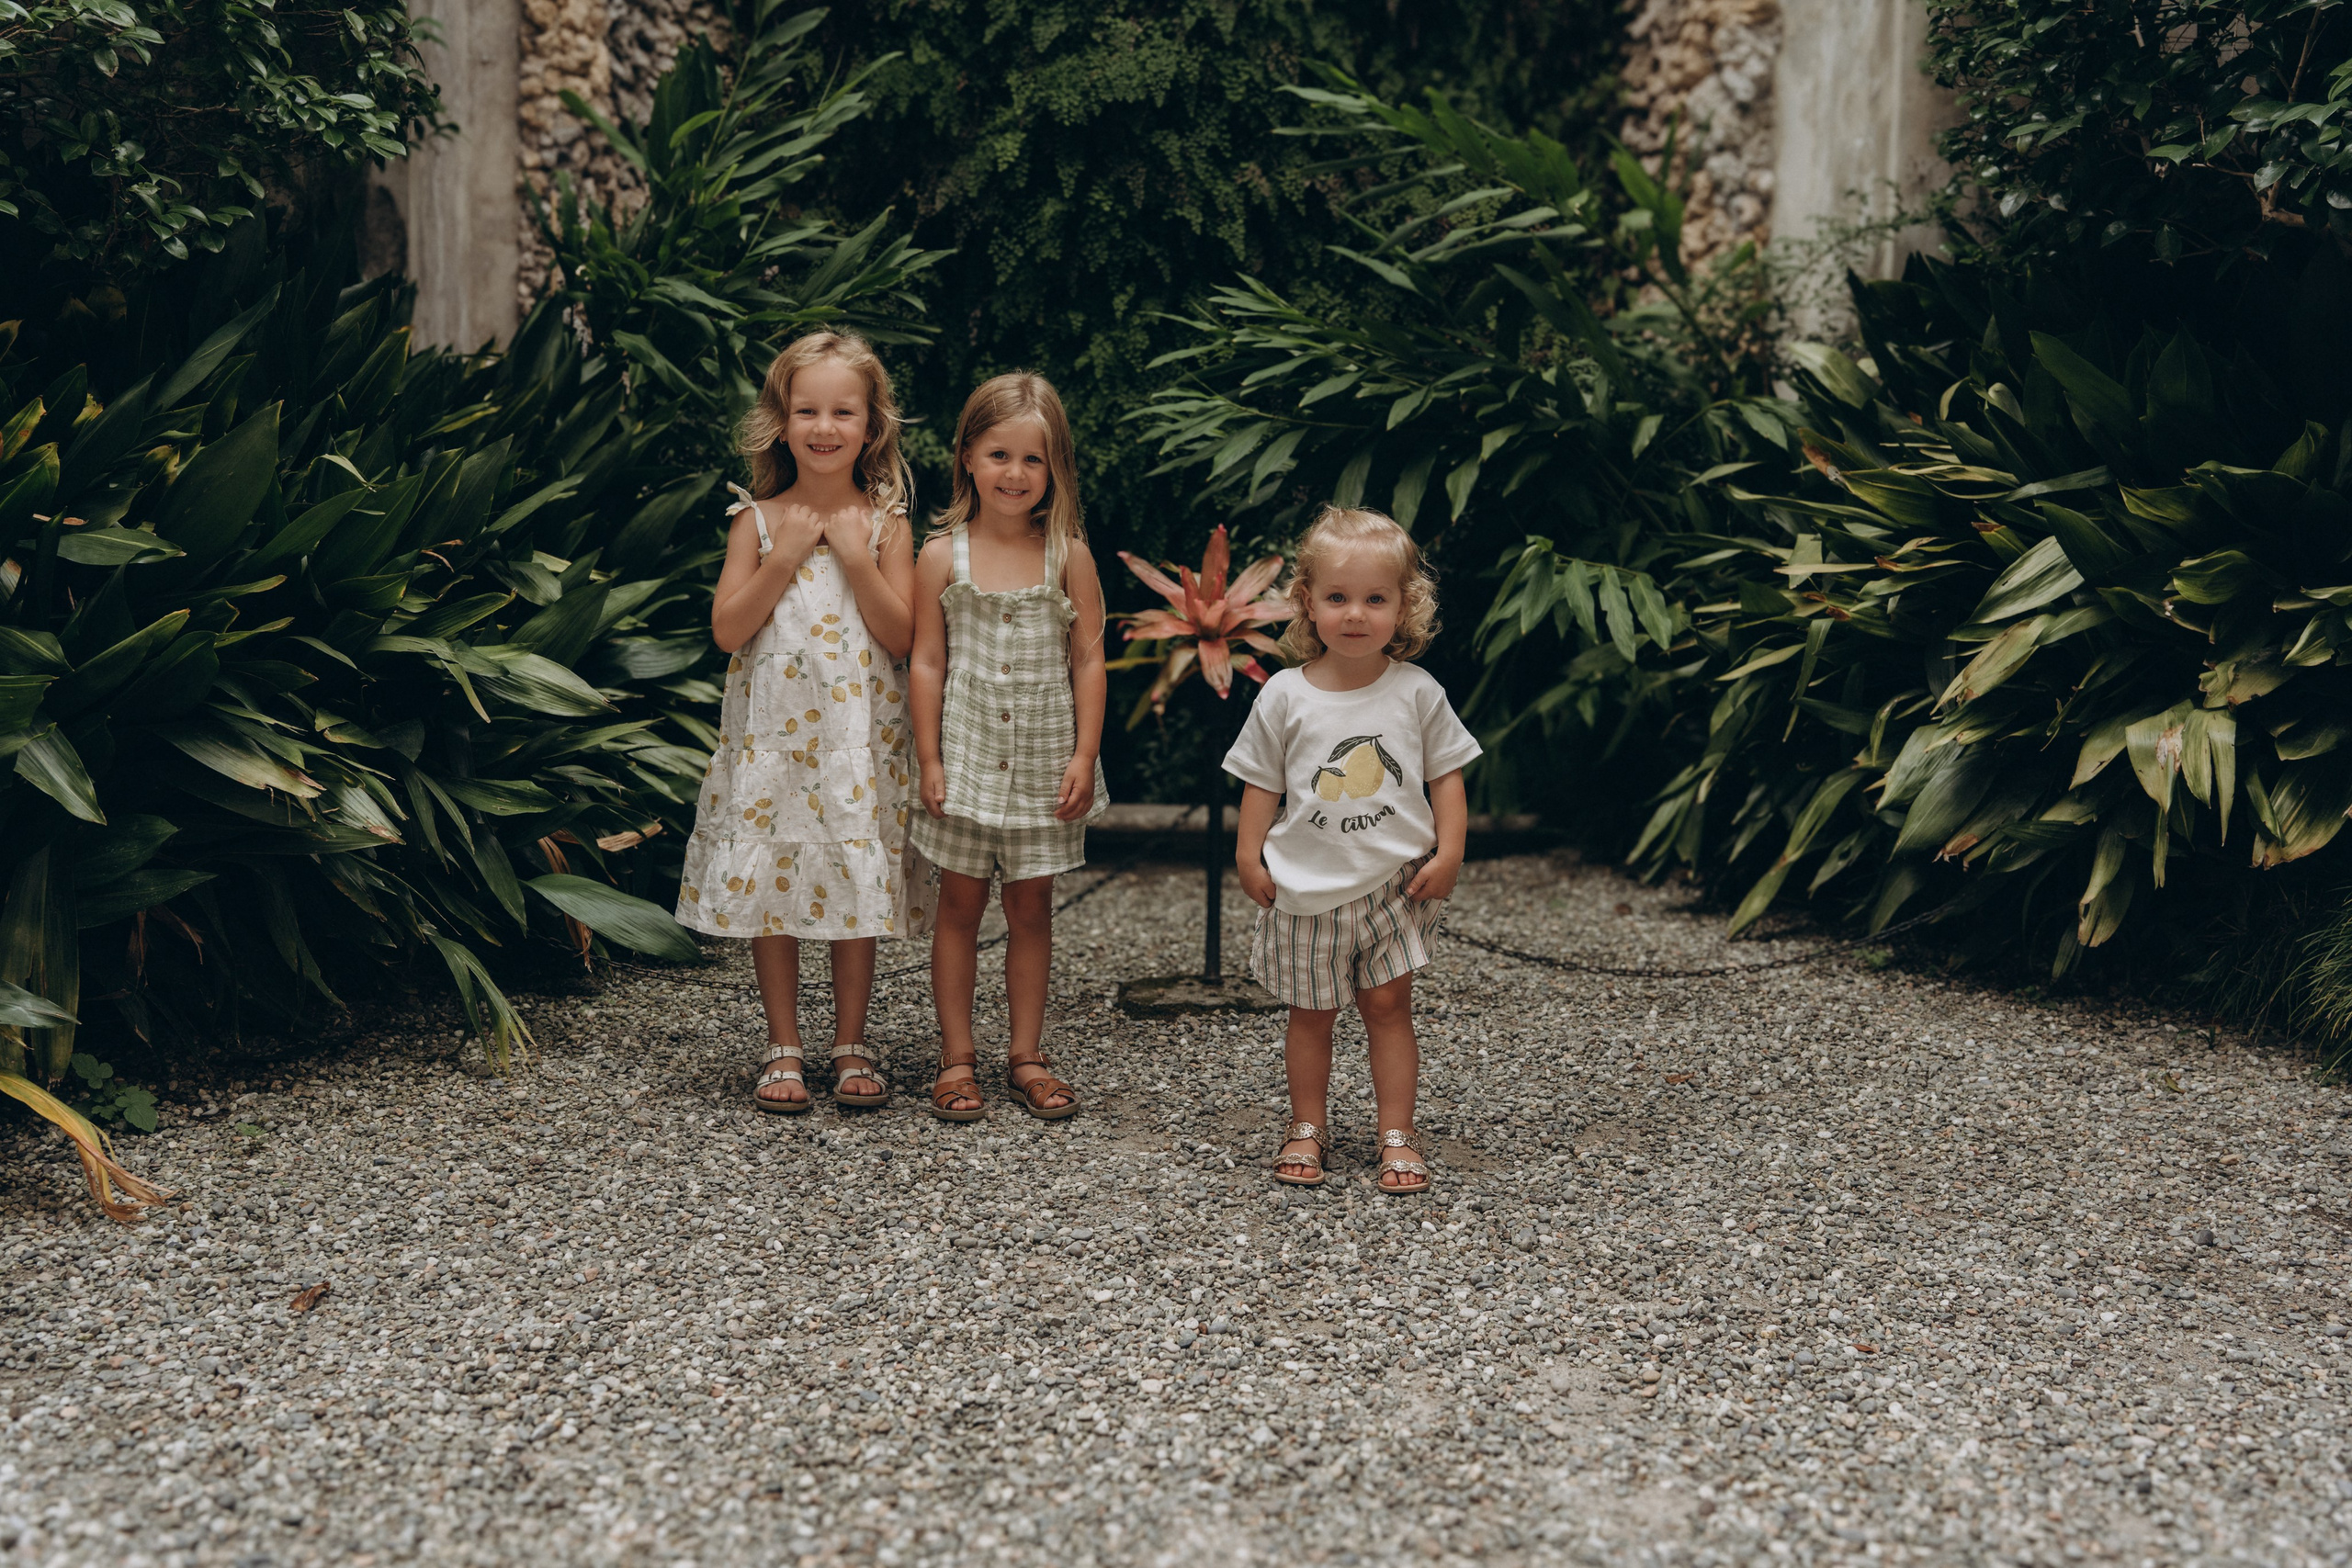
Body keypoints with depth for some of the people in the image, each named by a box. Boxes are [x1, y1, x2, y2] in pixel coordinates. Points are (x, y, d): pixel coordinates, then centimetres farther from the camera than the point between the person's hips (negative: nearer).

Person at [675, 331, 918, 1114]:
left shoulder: (884, 523, 1)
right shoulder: (758, 520, 1)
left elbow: (902, 637, -6)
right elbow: (727, 630, -5)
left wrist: (857, 556, -14)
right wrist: (784, 556, -12)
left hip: (858, 739, 0)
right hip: (771, 735, 0)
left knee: (857, 886, 5)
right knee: (772, 890, 5)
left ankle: (851, 1045, 19)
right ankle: (783, 1048, 18)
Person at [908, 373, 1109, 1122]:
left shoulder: (1068, 555, -2)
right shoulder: (943, 555, -3)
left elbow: (1088, 660, 0)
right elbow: (927, 661, -1)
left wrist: (1085, 754, -5)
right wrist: (929, 759, -5)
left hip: (1044, 758, 1)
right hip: (966, 753, 0)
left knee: (1032, 906, 8)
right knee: (960, 904, 5)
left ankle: (1026, 1055, 18)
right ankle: (957, 1059, 15)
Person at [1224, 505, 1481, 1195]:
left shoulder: (1417, 692, -3)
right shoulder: (1285, 696, -5)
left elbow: (1445, 775, 2)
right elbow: (1262, 782, 2)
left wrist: (1448, 852, -5)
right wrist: (1249, 855, -3)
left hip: (1394, 880, 0)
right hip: (1308, 885, 0)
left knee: (1388, 1005, 3)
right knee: (1311, 1010, 11)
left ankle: (1397, 1135, 13)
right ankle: (1308, 1127, 25)